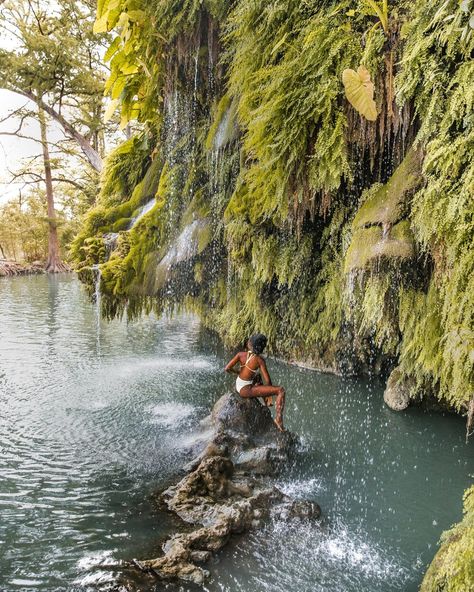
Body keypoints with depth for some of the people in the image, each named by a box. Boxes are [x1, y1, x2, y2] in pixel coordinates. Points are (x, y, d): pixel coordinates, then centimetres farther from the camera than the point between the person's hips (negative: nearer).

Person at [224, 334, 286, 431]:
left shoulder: (241, 354, -5)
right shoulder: (259, 360, -16)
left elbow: (227, 368, -4)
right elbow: (268, 381, -16)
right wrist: (270, 393, 3)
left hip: (238, 386, 7)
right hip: (246, 390, -7)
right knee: (281, 390, -11)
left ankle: (266, 404, 47)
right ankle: (279, 419, -14)